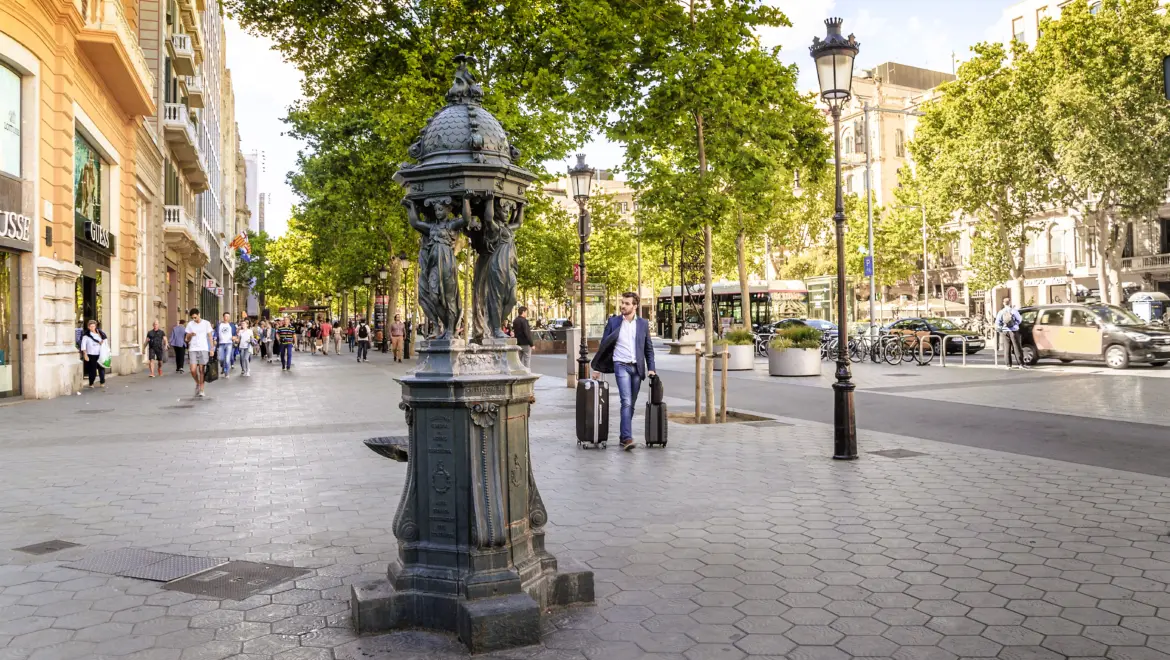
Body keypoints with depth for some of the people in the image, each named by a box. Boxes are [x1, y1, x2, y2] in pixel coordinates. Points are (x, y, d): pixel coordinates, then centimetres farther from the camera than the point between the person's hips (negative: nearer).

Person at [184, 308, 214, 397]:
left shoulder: (206, 323, 2)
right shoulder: (190, 324, 7)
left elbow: (210, 337, 5)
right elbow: (186, 339, 11)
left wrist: (211, 349, -3)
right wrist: (190, 335, -12)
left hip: (204, 349, -2)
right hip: (193, 350, 2)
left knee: (201, 370, -3)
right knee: (193, 370, -9)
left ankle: (201, 390, 5)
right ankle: (197, 383, 19)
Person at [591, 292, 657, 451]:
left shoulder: (643, 323, 8)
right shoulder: (613, 322, 2)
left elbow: (648, 348, 12)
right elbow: (604, 345, 5)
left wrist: (651, 368, 4)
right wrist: (597, 367, 1)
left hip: (637, 367, 3)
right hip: (621, 366, -3)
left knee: (631, 404, 8)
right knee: (626, 402, -17)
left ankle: (624, 436, 19)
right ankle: (627, 438, -21)